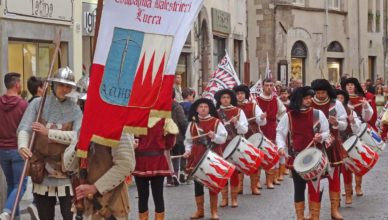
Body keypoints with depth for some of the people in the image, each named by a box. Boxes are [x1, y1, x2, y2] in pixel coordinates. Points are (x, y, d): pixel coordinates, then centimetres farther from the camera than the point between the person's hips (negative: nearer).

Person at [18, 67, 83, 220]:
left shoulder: (75, 109, 1)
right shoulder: (37, 103, 0)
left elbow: (77, 136, -11)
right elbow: (24, 128, -9)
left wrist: (49, 132, -17)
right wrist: (22, 146, -30)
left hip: (66, 170, 0)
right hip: (41, 169, 1)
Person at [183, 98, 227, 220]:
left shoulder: (216, 122, -3)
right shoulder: (192, 123, 5)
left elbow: (223, 138, -6)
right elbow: (188, 140, 11)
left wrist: (214, 136, -23)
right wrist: (188, 150, -5)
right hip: (197, 157, 3)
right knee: (197, 182, 6)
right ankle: (200, 210, 17)